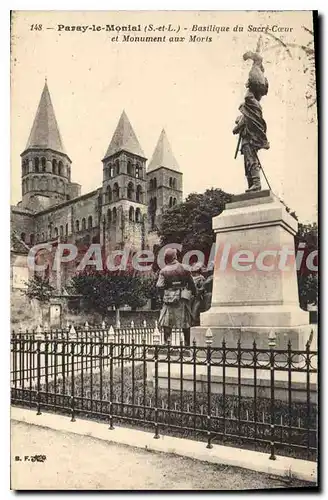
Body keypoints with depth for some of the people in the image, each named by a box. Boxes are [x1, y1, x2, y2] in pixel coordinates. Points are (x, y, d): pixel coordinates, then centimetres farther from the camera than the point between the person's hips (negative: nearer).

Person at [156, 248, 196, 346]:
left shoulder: (164, 271, -5)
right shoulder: (183, 268, -2)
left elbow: (159, 286, -9)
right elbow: (191, 283, 3)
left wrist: (164, 294, 10)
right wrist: (194, 293, 18)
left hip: (169, 298, -1)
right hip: (182, 298, 2)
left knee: (166, 321, 8)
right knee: (185, 321, 11)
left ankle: (167, 341, 3)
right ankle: (187, 343, 17)